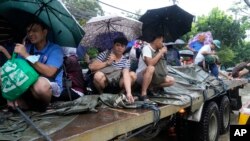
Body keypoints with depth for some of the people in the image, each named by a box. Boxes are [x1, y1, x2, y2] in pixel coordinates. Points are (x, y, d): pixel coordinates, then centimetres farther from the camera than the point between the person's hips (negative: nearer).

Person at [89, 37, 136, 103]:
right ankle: (101, 94, -5)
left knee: (133, 75, -20)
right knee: (98, 75, -35)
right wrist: (107, 63, -23)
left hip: (117, 83, 2)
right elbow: (91, 67, -18)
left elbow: (126, 75, -24)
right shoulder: (105, 54, -9)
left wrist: (129, 93, -38)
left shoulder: (126, 61, -7)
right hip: (104, 81, -1)